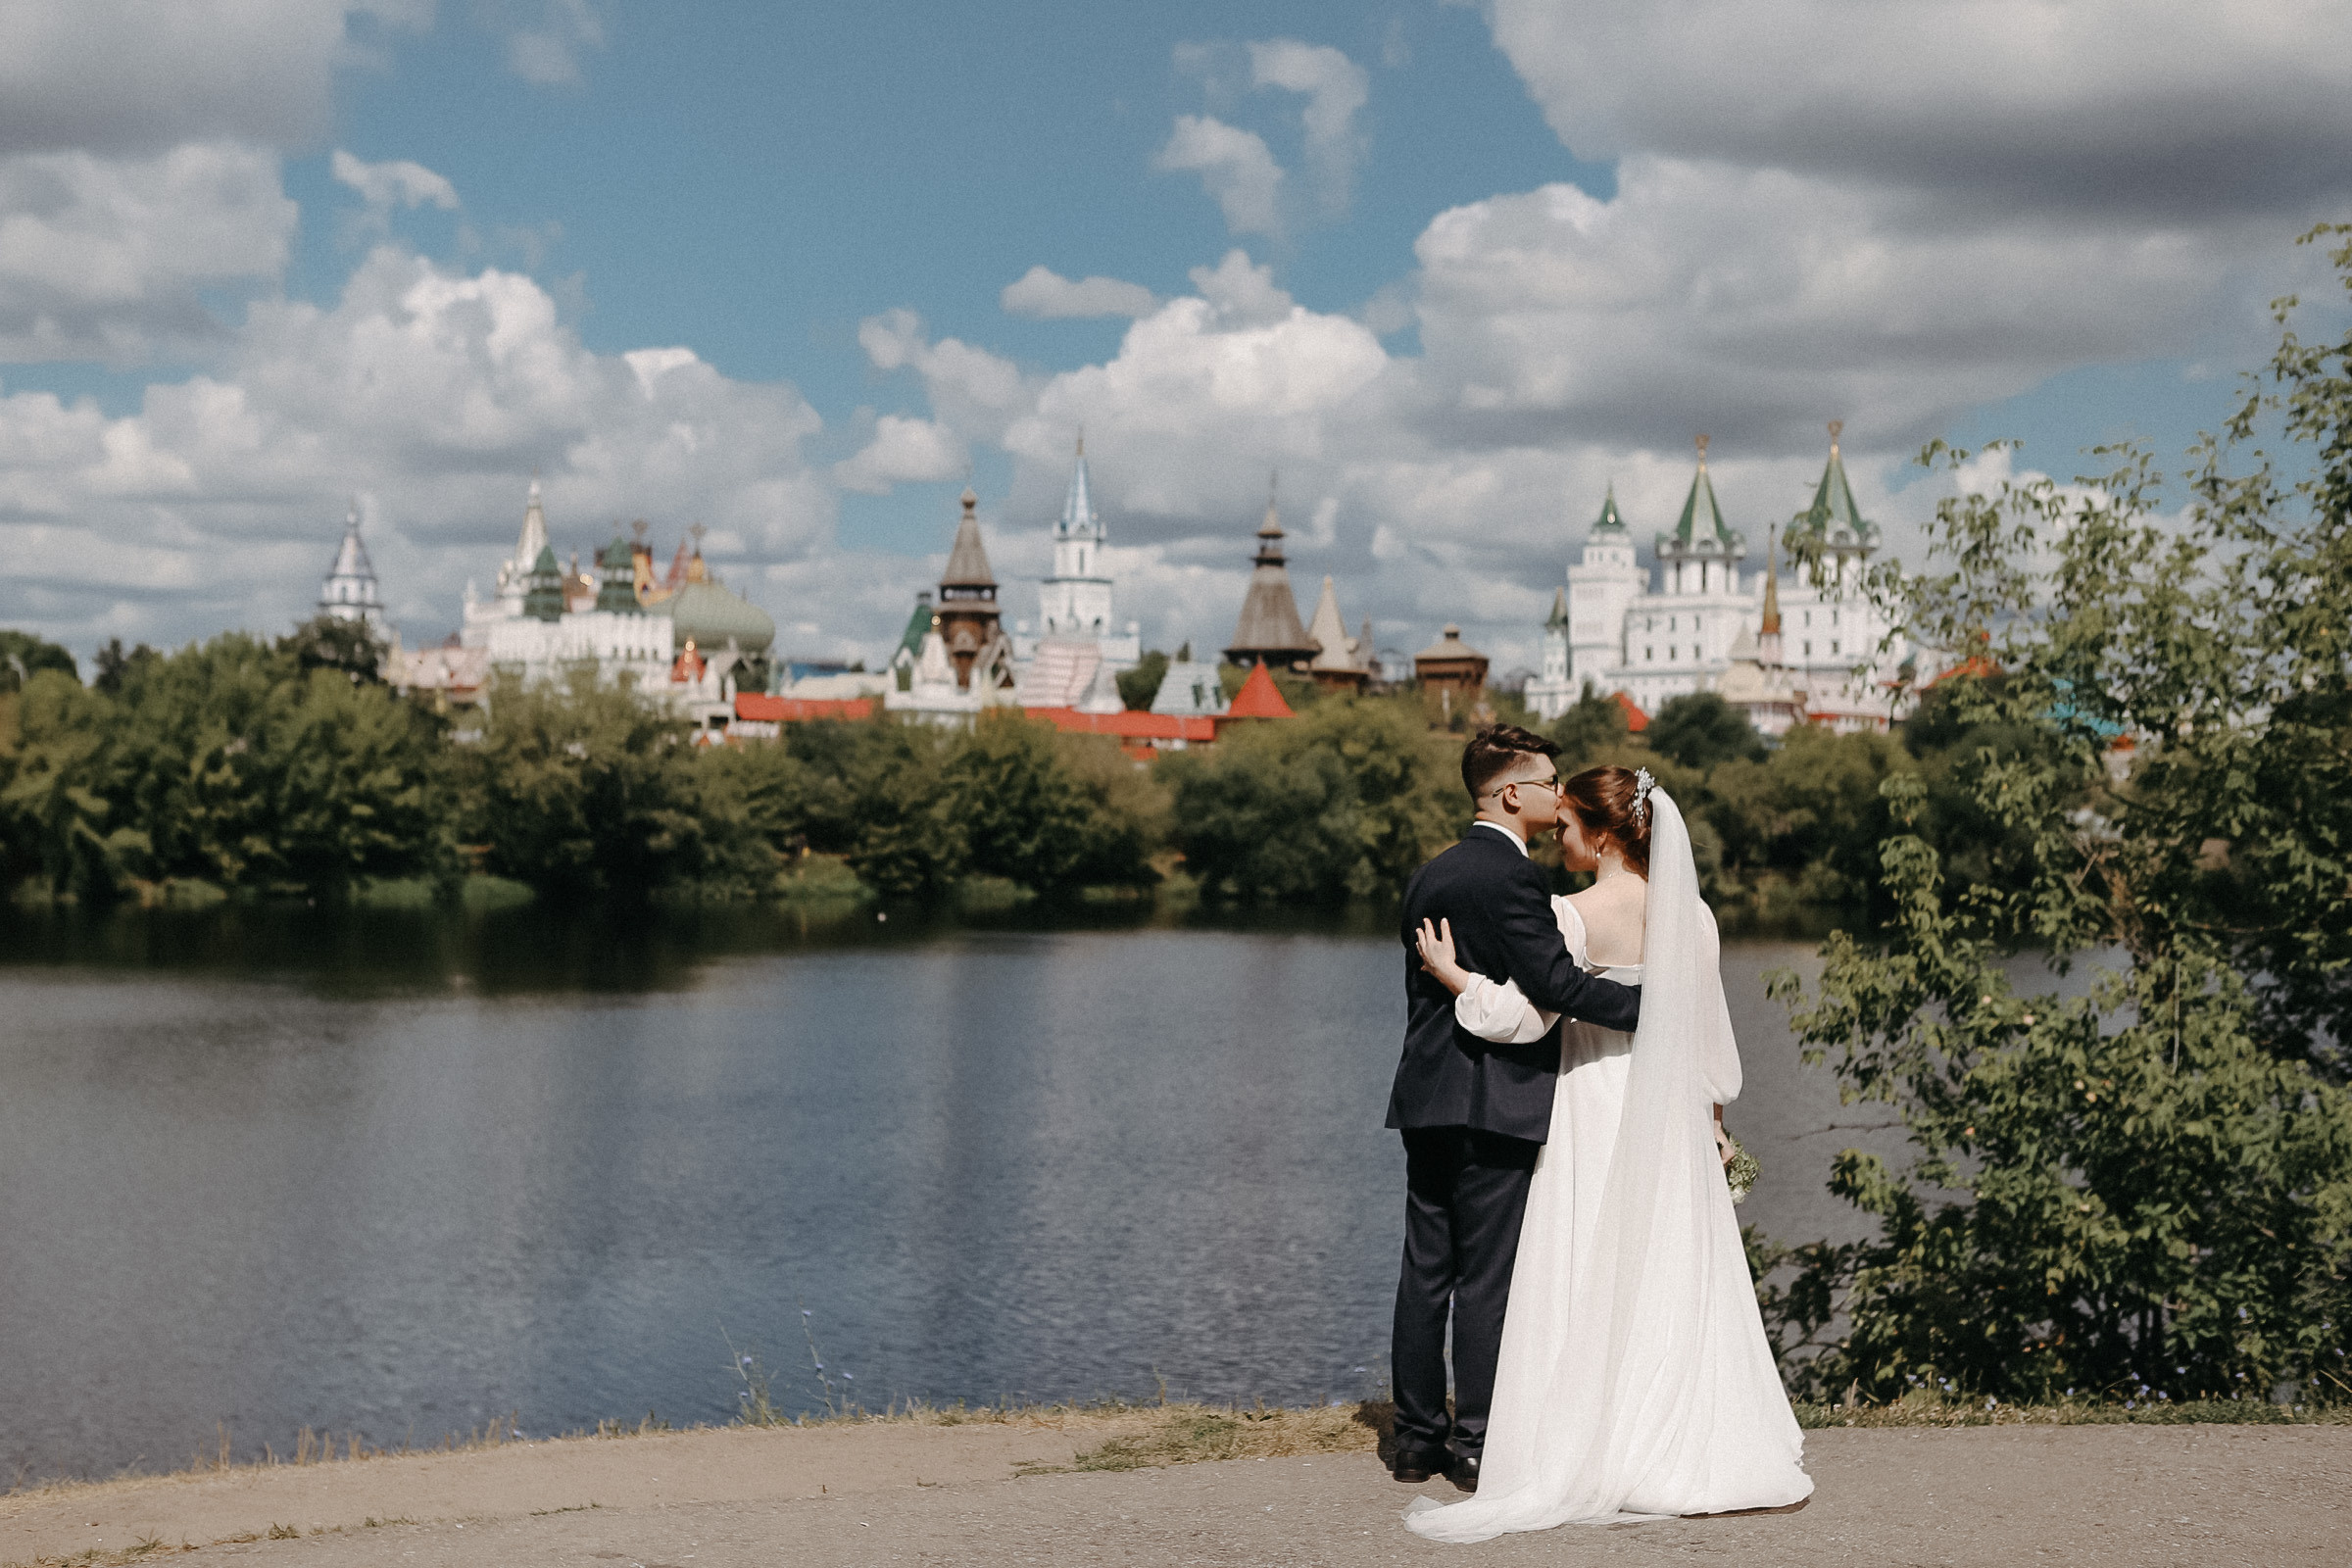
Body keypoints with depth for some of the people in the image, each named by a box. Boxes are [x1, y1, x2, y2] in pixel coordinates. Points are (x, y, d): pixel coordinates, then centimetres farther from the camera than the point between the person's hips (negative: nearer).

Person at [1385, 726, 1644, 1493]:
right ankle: (1476, 1444, 3)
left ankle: (1418, 1436, 15)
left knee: (1425, 1270, 10)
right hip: (1496, 1104, -8)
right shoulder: (1513, 877, -13)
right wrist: (1655, 1004, -17)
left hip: (1426, 1099, 8)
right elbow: (1556, 981, -22)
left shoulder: (1430, 876, 13)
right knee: (1486, 1277, -2)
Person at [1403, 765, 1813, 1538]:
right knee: (1674, 1278, 10)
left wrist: (1450, 972, -6)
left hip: (1594, 1107, -4)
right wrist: (1712, 1117, 16)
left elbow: (1523, 1017, -17)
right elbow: (1707, 1029, 7)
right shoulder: (1691, 915, 1)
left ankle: (1591, 1454, 4)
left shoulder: (1571, 917, -14)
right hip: (1671, 1113, 4)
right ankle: (1690, 1448, 14)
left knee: (1593, 1284, 2)